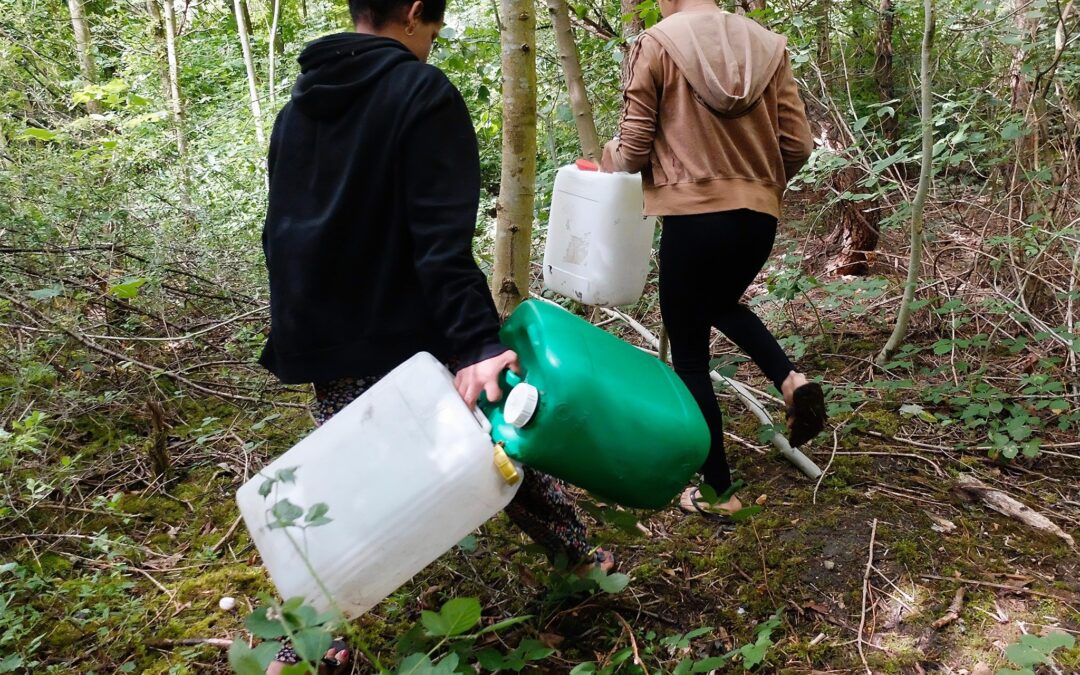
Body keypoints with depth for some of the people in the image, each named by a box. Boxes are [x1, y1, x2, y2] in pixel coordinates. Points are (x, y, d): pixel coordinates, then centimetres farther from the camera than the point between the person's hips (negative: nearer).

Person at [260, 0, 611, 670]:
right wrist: (477, 342, -27)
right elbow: (442, 238, -23)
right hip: (410, 338, -5)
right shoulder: (424, 92, -11)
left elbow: (280, 232, 17)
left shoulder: (299, 105, 11)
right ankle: (579, 557, 28)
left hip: (326, 342, 6)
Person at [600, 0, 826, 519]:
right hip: (760, 218, 5)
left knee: (690, 357, 9)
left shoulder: (657, 44, -4)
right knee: (720, 304, 34)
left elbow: (633, 153, -3)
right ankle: (790, 380, 9)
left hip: (694, 218, -5)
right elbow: (798, 145, 6)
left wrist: (604, 159, 19)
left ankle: (717, 491, 18)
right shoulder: (767, 46, 7)